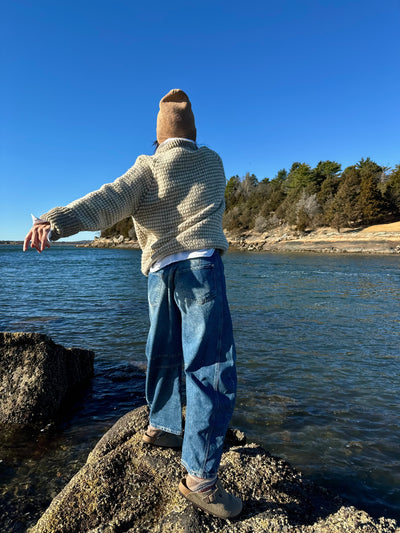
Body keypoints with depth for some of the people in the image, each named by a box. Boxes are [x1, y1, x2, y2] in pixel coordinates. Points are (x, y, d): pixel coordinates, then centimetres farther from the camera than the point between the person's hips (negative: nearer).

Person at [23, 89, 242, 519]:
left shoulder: (147, 166, 9)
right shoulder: (212, 162, 12)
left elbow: (110, 200, -10)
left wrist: (59, 221, -22)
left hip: (159, 270, 4)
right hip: (199, 265, -3)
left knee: (165, 355, 18)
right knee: (212, 368, -4)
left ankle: (161, 427, 38)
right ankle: (200, 477, -2)